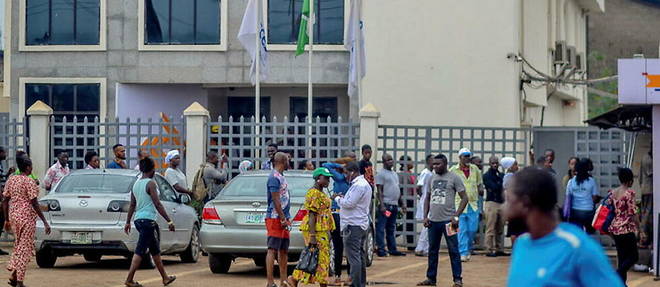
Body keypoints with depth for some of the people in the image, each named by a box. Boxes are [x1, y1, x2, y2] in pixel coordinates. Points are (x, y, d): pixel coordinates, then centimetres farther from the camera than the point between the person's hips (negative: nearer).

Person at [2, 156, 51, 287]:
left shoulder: (11, 180, 7)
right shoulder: (29, 182, -13)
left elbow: (5, 201, 9)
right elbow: (34, 204, -16)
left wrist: (7, 220, 18)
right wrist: (45, 222, -14)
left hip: (13, 215, 7)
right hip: (27, 216, -6)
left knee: (18, 245, 21)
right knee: (25, 248, 0)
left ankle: (13, 275, 12)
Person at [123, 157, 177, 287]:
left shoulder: (136, 184, 12)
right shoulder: (150, 183, -12)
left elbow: (132, 205, 16)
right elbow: (157, 204, -16)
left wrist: (128, 222, 21)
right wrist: (169, 221, -14)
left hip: (138, 219, 9)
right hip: (148, 219, -9)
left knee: (155, 250, 17)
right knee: (140, 251, -9)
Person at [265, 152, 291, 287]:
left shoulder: (281, 177, 18)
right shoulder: (274, 177, -13)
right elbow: (276, 200, -18)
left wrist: (286, 219, 17)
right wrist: (283, 219, -19)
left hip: (283, 219, 10)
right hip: (275, 219, -10)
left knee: (283, 251, 11)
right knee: (273, 249, -10)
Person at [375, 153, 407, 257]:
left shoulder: (394, 174, 20)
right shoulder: (381, 173, -6)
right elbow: (379, 190, -12)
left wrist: (402, 204, 21)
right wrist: (382, 205, -20)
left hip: (394, 205, 8)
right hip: (385, 205, -8)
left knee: (391, 229, 13)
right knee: (381, 228, -6)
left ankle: (392, 249, 17)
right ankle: (381, 249, -7)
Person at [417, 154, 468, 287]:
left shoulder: (454, 178, -5)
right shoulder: (431, 178, 11)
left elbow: (464, 198, -6)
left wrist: (456, 216, -13)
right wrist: (425, 216, 7)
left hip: (448, 220, -5)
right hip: (433, 220, 5)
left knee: (453, 251, -3)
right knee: (432, 251, 11)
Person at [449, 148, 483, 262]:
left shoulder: (475, 169, 8)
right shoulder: (453, 170, -1)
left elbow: (480, 183, 20)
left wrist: (481, 189, -2)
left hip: (473, 203, 3)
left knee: (473, 229, 3)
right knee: (462, 230, -6)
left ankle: (468, 249, 25)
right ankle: (463, 253, -3)